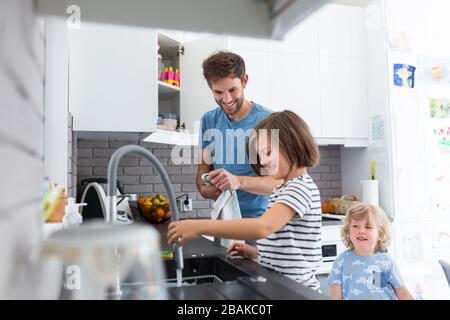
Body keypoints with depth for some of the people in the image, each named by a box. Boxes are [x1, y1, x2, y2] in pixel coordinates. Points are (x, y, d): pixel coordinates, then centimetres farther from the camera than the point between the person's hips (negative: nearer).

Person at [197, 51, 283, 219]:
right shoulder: (208, 121, 5)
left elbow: (278, 180, -14)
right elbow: (203, 167, 11)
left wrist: (239, 181, -30)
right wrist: (204, 187, -11)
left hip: (260, 216, -3)